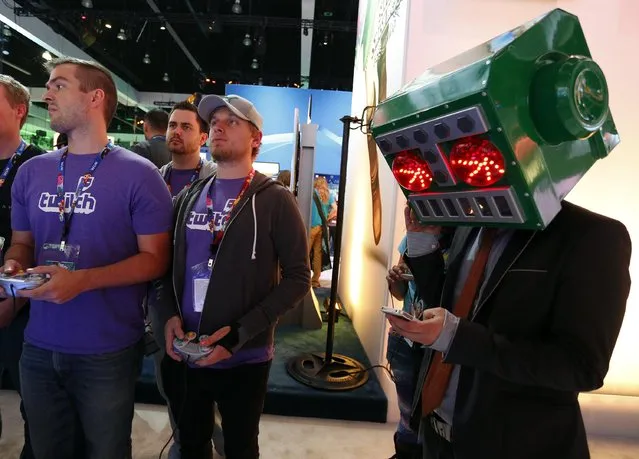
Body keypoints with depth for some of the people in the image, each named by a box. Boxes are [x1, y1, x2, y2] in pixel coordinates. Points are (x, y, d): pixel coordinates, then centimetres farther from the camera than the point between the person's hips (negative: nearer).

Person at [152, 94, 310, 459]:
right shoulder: (189, 197, 7)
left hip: (243, 359, -4)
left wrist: (241, 332, -19)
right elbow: (168, 263, 11)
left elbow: (298, 277, -12)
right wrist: (169, 315, -7)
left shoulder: (274, 199, -8)